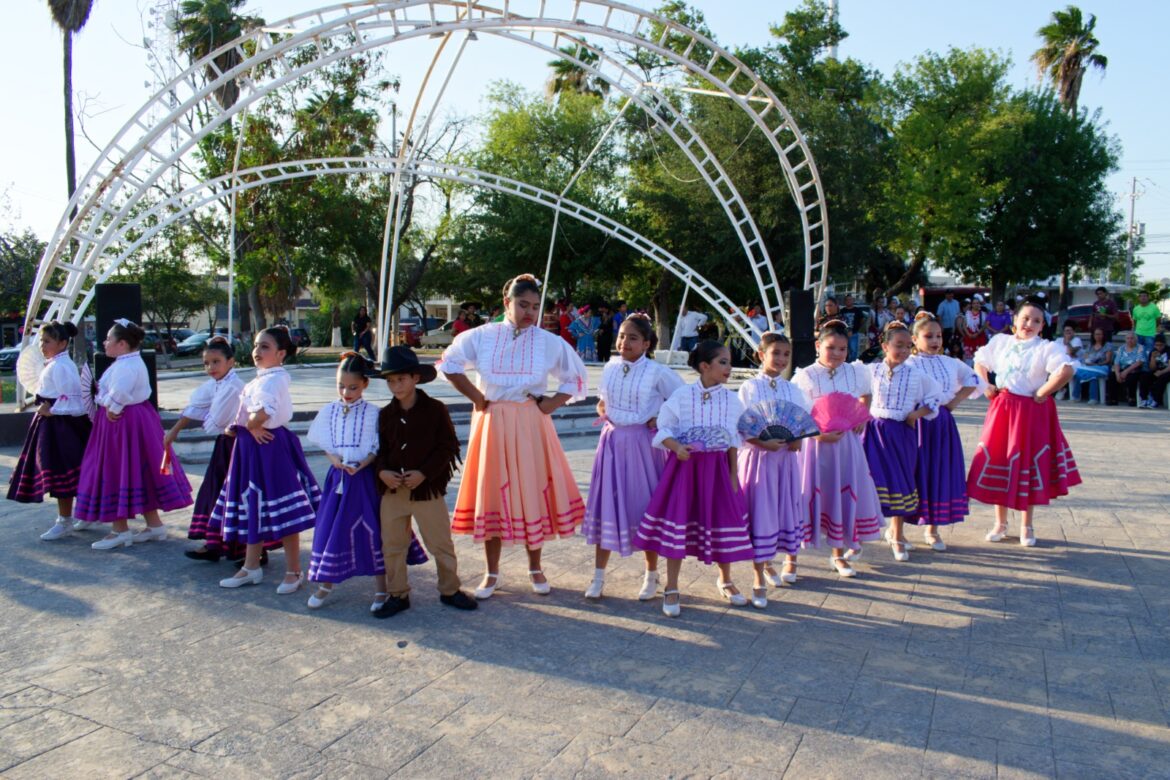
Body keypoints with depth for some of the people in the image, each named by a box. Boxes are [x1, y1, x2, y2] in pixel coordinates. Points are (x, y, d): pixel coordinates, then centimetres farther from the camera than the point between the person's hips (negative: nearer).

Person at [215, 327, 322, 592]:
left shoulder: (272, 379, -19)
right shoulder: (262, 378, 12)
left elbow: (263, 412, -37)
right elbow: (249, 416, 15)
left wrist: (251, 426, -18)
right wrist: (239, 428, -4)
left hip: (270, 448, -11)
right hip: (253, 447, 11)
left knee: (282, 513, -1)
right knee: (252, 508, 18)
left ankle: (293, 572, 12)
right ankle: (251, 568, 32)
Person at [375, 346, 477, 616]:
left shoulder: (435, 409, -7)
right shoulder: (385, 414, 4)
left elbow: (447, 447, -9)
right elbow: (380, 449, 9)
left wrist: (424, 473, -18)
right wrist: (382, 471, -12)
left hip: (428, 488, -3)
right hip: (392, 489, 4)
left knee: (441, 543, 7)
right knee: (392, 545, 10)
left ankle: (450, 590, 25)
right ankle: (398, 594, 26)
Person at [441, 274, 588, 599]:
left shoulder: (549, 342, -1)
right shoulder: (482, 337, 0)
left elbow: (576, 377, 8)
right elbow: (449, 364, 9)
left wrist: (553, 403, -5)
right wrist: (476, 397, 1)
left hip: (531, 425, 0)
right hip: (492, 424, 0)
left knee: (533, 492, 4)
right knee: (491, 494, 4)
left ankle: (535, 568, 23)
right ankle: (492, 573, 19)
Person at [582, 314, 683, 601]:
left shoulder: (658, 372, -9)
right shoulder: (610, 368, 5)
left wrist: (661, 419, -12)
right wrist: (602, 412, -1)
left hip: (642, 444, -4)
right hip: (612, 441, 4)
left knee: (645, 506, 5)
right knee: (606, 504, 6)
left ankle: (651, 576, 23)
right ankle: (598, 576, 17)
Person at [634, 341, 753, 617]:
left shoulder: (731, 399, 2)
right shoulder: (682, 395, -6)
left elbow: (734, 441, 8)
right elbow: (664, 430, -3)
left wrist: (733, 475, 6)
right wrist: (677, 448, -21)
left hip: (717, 467, 3)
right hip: (684, 464, -2)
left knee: (724, 520, 8)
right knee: (678, 521, -1)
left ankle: (725, 581, 35)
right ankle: (671, 589, 14)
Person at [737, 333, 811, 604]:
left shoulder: (792, 389, 9)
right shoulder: (750, 388, -5)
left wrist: (798, 439, -9)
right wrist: (763, 443, -23)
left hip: (787, 457, 4)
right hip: (758, 457, -4)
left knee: (790, 508, 13)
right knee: (759, 514, -2)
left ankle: (790, 558, 37)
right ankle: (760, 578, 7)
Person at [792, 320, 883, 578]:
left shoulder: (856, 373, 3)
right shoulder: (805, 377, -9)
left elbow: (866, 395, 24)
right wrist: (818, 434, -23)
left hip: (847, 443, 4)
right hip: (815, 445, -3)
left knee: (846, 495, 9)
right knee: (812, 496, 0)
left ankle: (839, 554, 30)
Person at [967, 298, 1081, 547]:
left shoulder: (1047, 348, -9)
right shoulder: (1000, 341, 6)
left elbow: (1066, 371, -25)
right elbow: (979, 362, 20)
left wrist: (1042, 393, -18)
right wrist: (986, 385, 5)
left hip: (1032, 412, -4)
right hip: (1002, 409, 4)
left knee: (1028, 466, 5)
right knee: (999, 462, 8)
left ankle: (1026, 527, 21)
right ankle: (1000, 523, 23)